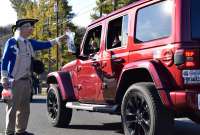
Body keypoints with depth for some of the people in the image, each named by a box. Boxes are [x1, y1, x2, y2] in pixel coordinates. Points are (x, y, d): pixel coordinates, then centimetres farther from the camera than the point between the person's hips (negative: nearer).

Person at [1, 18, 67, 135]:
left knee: (25, 108, 12)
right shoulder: (12, 42, -3)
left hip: (27, 80, 7)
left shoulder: (30, 43, 15)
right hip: (15, 81, -7)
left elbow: (45, 45, 12)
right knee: (13, 107, -4)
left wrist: (58, 39, 3)